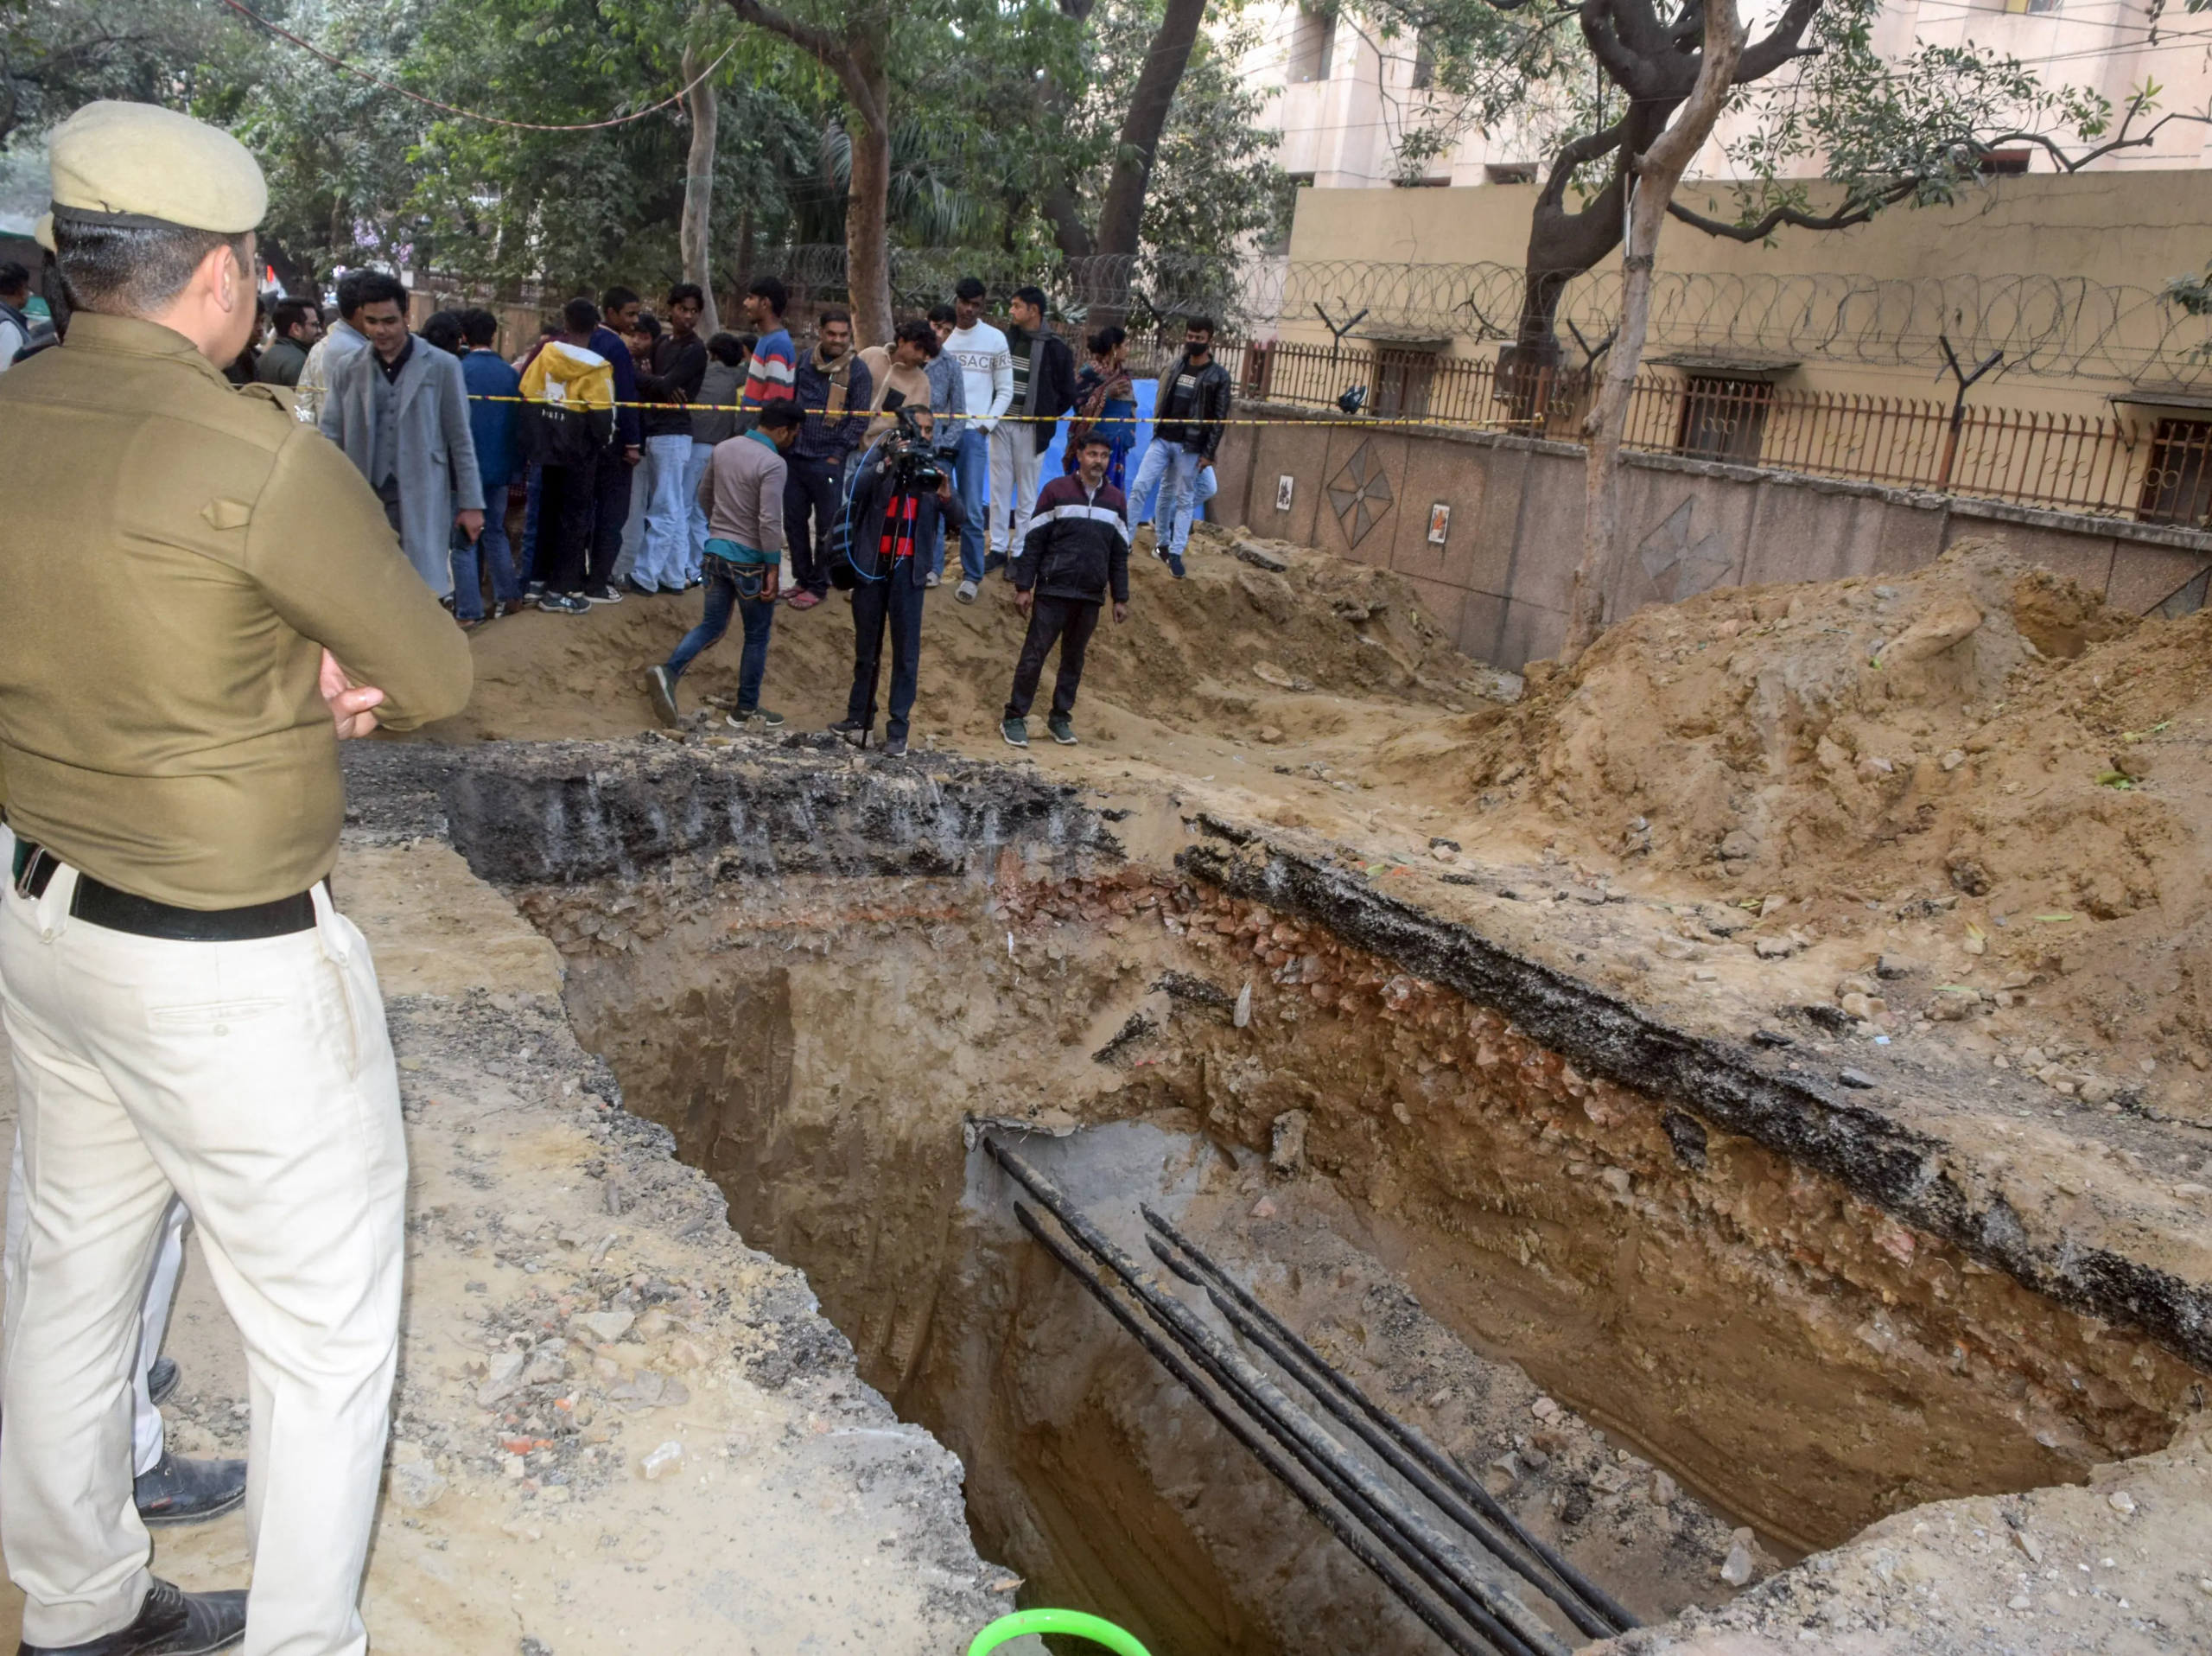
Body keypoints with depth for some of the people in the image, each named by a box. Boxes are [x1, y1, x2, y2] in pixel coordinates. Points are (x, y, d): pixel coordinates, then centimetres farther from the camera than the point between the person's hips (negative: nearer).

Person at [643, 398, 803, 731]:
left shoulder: (723, 448, 5)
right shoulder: (772, 464, -17)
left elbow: (704, 493, 17)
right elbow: (770, 522, -22)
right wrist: (773, 568, -16)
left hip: (716, 550, 7)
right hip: (750, 558, -7)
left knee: (712, 624, 15)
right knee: (757, 635, 8)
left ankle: (668, 672, -7)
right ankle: (747, 709, 16)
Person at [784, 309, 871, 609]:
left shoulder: (856, 371, -4)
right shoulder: (806, 361, 7)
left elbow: (860, 418, -6)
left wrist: (838, 453, -10)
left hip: (828, 461, -4)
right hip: (795, 456, 4)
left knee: (826, 527, 3)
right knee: (793, 521, 10)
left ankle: (818, 586, 14)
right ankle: (802, 578, 25)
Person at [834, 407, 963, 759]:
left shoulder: (936, 469, 8)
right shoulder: (883, 456, 4)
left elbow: (957, 520, 0)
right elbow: (855, 490, -12)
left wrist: (946, 495, -21)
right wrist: (887, 462, -27)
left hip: (909, 569, 0)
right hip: (871, 564, 0)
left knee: (906, 652, -4)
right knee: (866, 648, 10)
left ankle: (898, 730, -2)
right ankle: (859, 717, 22)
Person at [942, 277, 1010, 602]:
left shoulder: (995, 339, 4)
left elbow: (1005, 390, 6)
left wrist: (987, 424, -4)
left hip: (973, 431, -1)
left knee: (971, 509, -4)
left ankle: (972, 576, 2)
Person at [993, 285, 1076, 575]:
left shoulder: (1055, 347, -7)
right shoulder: (1006, 339, 5)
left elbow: (1068, 394, -1)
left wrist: (1044, 419, -3)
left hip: (1030, 429, -4)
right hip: (1001, 424, 4)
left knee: (1026, 494, 3)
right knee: (999, 489, 8)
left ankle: (1020, 554, 9)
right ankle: (998, 548, 17)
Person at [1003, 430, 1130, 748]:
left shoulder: (1116, 500, 9)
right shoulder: (1056, 490, -1)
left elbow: (1119, 554, 13)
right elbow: (1034, 542, -2)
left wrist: (1121, 598, 9)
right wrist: (1023, 587, -6)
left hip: (1091, 597, 3)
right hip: (1052, 591, -3)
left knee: (1074, 660, 10)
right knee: (1033, 655, -2)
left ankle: (1060, 718, 20)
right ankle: (1015, 719, 5)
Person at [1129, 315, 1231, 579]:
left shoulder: (1219, 376, -4)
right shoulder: (1177, 367, 11)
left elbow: (1219, 418, -7)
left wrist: (1208, 453, -12)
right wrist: (1157, 432, 14)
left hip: (1190, 447, -4)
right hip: (1162, 439, 4)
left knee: (1184, 500, 1)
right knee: (1140, 486, -4)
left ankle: (1175, 553, 6)